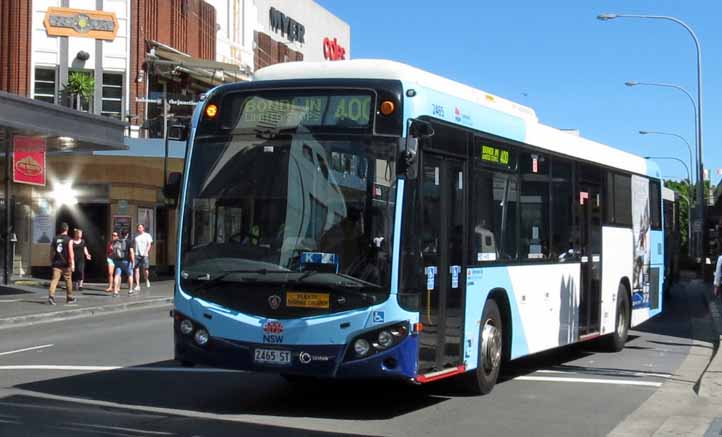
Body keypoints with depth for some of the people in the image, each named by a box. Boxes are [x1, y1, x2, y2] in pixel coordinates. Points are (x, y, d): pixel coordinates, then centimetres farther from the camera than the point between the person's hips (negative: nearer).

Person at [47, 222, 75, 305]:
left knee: (54, 280, -5)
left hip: (56, 264, 3)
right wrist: (72, 264, -12)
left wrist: (51, 262, 19)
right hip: (66, 264, -3)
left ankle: (51, 295, -25)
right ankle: (69, 298, 21)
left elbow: (51, 253, 10)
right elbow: (71, 253, -12)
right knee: (68, 281, 11)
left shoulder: (54, 239, 7)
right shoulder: (69, 240, -5)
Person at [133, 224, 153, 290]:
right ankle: (137, 285, -4)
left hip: (144, 255, -3)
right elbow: (133, 244, 18)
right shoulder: (136, 236, 14)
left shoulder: (147, 235, 3)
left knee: (146, 269, -1)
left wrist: (146, 252, -18)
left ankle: (147, 280, 29)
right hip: (137, 254, 3)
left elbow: (149, 245, -4)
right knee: (137, 270, -4)